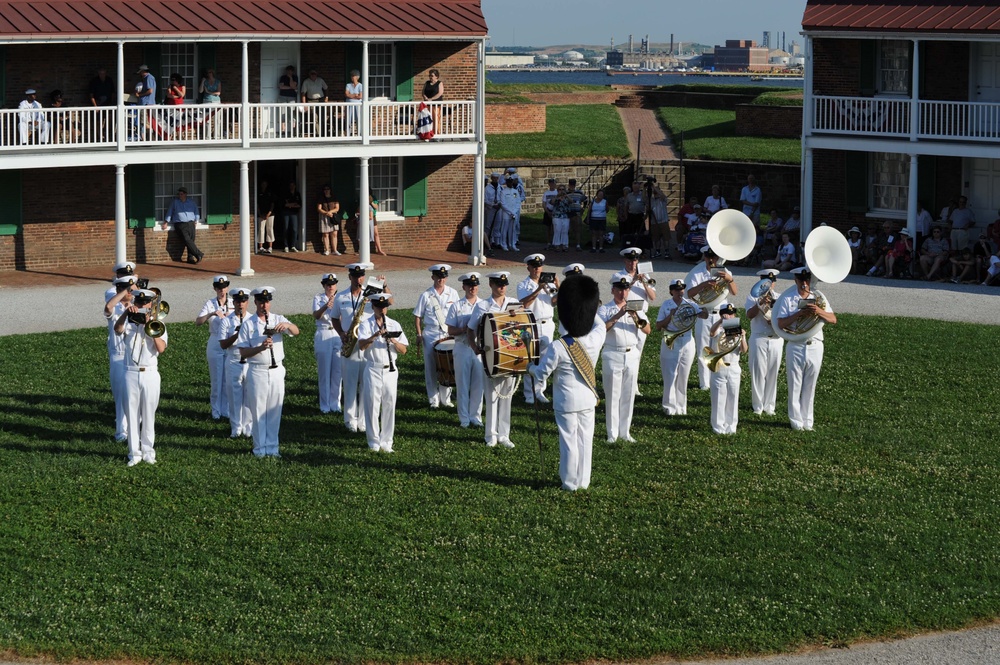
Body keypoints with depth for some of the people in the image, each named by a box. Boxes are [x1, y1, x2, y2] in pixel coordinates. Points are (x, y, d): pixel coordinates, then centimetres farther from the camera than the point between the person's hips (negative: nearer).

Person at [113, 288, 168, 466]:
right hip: (131, 373, 0)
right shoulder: (129, 323, 3)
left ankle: (148, 451, 14)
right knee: (132, 414, 3)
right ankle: (134, 453, 9)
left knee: (149, 414, 5)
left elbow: (161, 348, -11)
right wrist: (126, 312, -35)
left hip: (150, 374, 0)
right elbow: (117, 329, -21)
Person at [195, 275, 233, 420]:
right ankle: (216, 411, 14)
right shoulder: (209, 304, 0)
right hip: (215, 345, -1)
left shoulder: (234, 304, 5)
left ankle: (227, 409, 14)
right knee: (216, 379, 4)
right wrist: (212, 314, -26)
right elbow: (197, 322, -12)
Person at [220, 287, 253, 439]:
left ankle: (249, 427, 13)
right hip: (233, 363, 0)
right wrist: (237, 334, -19)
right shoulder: (227, 321, 1)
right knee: (234, 398, 5)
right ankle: (236, 428, 15)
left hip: (250, 363, 0)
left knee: (249, 398, 3)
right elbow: (223, 345, -6)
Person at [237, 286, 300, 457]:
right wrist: (261, 348, -22)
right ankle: (260, 448, 11)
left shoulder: (278, 319, 6)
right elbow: (243, 352, -5)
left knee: (274, 411, 7)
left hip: (277, 371, 2)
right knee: (258, 411, 2)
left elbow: (296, 331, -10)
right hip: (257, 372, -2)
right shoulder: (248, 324, -1)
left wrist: (286, 325, -31)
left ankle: (272, 447, 15)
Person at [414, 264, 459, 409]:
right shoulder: (426, 295, -2)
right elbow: (417, 316, 2)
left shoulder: (452, 293, 3)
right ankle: (434, 400, 10)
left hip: (448, 335, 1)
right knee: (431, 368, 1)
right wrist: (419, 334, -5)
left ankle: (446, 398, 15)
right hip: (430, 335, -1)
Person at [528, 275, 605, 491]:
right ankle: (583, 481, 21)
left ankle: (569, 483, 15)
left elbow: (541, 374, -12)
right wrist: (588, 310, 20)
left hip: (566, 402, -4)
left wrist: (531, 368, 8)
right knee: (585, 440, 12)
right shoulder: (595, 340, -12)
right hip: (588, 400, 4)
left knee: (569, 441, 6)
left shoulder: (557, 348, -23)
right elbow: (600, 324, 13)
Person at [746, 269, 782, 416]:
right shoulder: (753, 296, 3)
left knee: (773, 373, 5)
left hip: (776, 340, 3)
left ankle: (769, 405, 13)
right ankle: (758, 406, 7)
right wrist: (761, 303, -26)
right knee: (758, 372, -1)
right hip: (759, 339, -3)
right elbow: (749, 315, -13)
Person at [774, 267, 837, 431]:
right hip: (795, 347, -2)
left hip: (815, 347, 2)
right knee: (795, 385, 3)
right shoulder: (788, 300, 0)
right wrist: (799, 314, -21)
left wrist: (819, 311, -19)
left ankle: (807, 421, 17)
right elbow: (781, 323, -8)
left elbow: (833, 319, -1)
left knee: (810, 386, 8)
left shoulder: (819, 299, 7)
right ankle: (796, 421, 11)